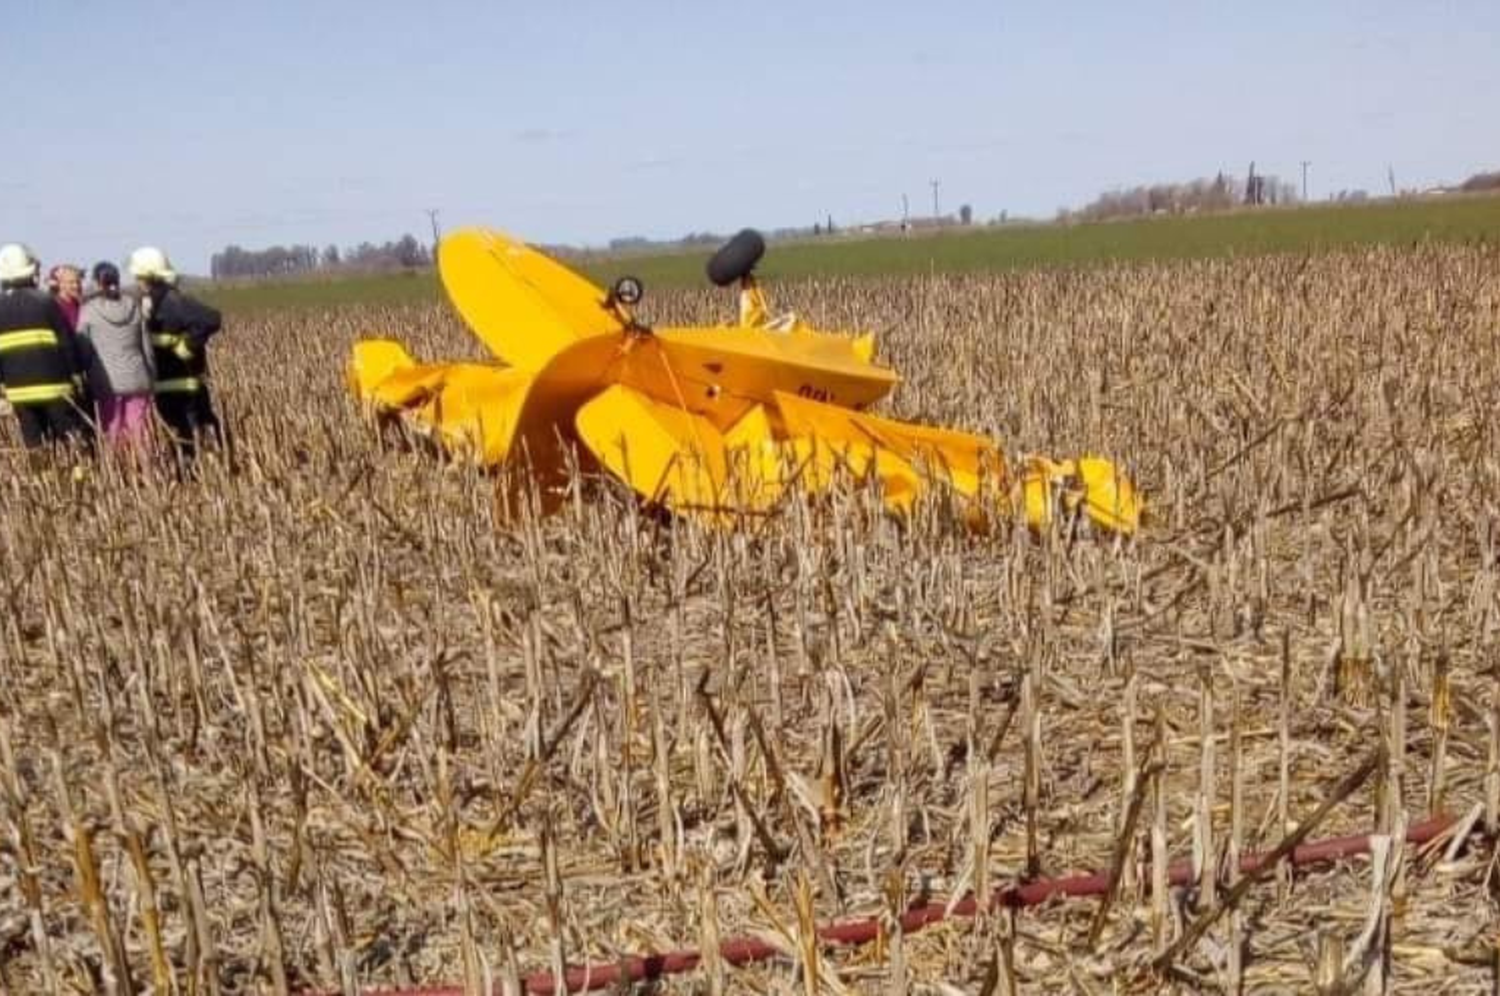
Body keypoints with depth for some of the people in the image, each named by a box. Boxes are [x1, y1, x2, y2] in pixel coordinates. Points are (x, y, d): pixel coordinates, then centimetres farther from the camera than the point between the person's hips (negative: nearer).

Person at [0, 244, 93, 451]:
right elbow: (68, 341, -6)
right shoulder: (44, 301, -8)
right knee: (75, 444, 1)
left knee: (35, 448, 8)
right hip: (54, 386, -3)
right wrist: (77, 375, 3)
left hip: (18, 390, 3)